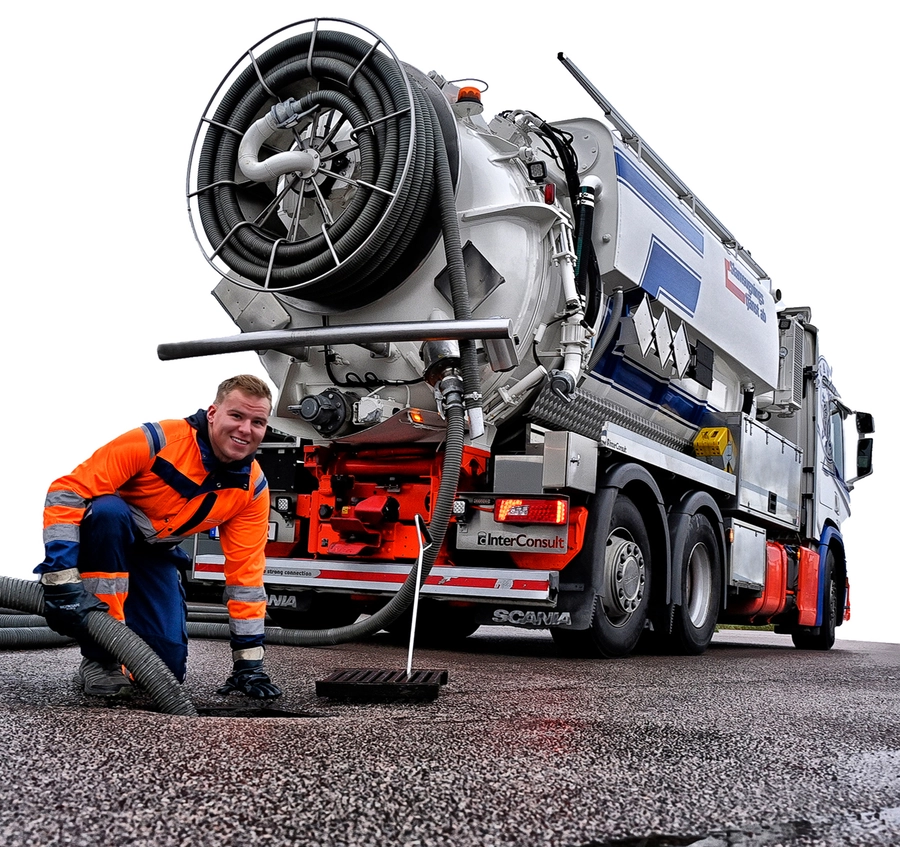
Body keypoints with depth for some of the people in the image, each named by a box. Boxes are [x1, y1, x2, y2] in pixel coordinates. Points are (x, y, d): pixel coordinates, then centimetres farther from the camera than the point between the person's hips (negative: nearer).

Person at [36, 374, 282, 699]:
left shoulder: (253, 488, -15)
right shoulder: (156, 440, -31)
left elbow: (246, 572, -10)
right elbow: (67, 491, -32)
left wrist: (249, 661, -11)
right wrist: (61, 579, -39)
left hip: (155, 555, 4)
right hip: (97, 538, -3)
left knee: (168, 666, -12)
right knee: (107, 510, -40)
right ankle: (100, 659, -27)